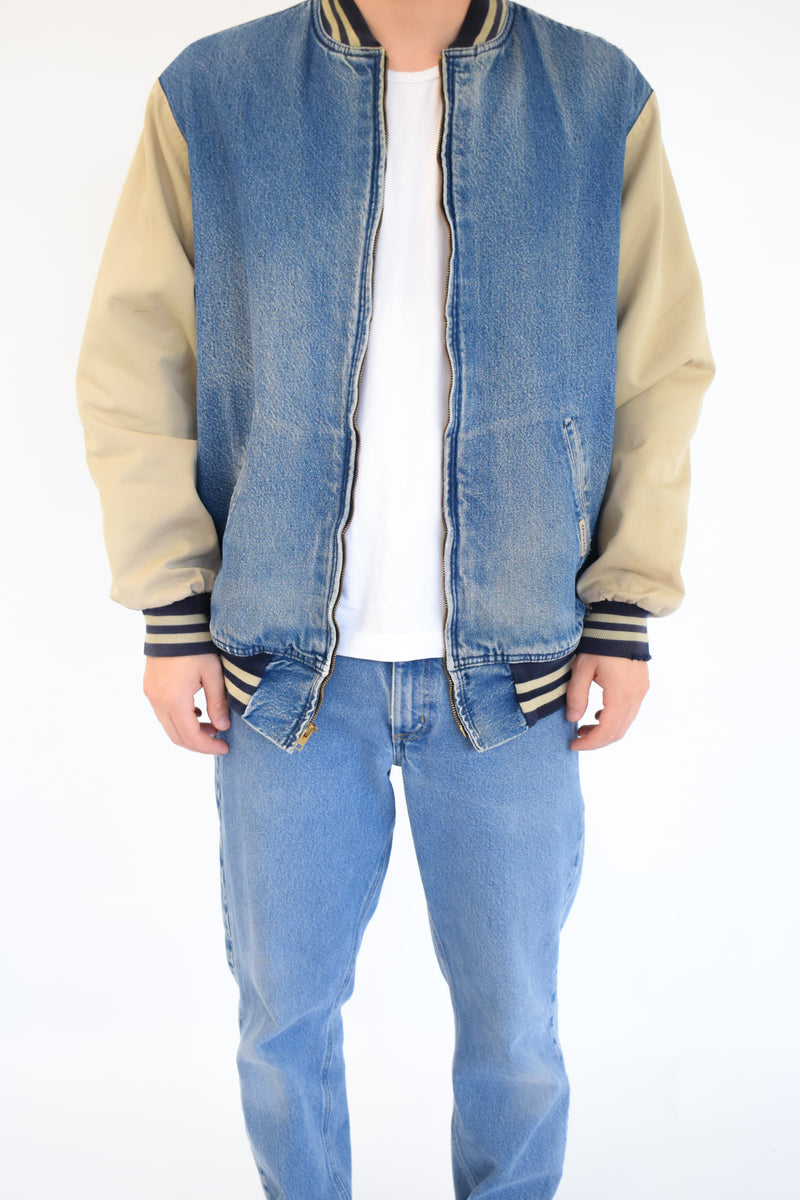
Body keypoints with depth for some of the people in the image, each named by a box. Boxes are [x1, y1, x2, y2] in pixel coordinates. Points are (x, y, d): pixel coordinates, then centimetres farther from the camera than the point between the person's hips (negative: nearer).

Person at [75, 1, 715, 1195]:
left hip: (513, 667, 1)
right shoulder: (210, 97, 0)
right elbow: (131, 369, 2)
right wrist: (170, 613, -3)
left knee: (515, 1022, 14)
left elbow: (663, 373, 4)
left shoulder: (603, 102, 2)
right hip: (287, 666, 0)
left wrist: (627, 616, 0)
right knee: (286, 1016, 15)